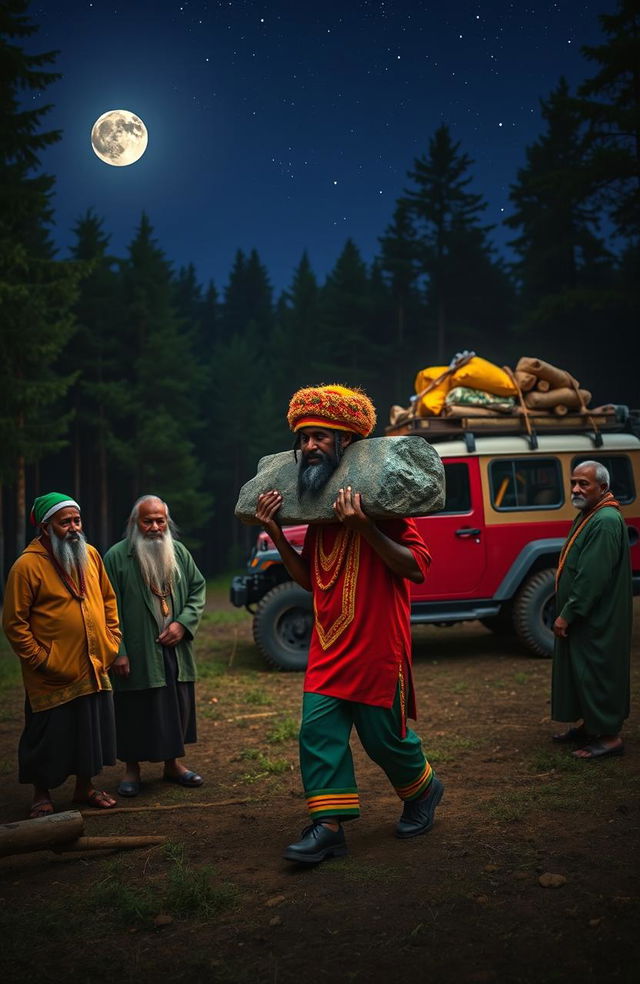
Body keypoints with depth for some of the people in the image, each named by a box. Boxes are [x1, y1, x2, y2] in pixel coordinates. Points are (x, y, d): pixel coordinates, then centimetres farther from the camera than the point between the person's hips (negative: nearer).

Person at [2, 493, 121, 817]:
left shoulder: (90, 555, 5)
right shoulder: (27, 565, -14)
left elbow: (108, 599, 16)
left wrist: (111, 642, 8)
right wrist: (40, 660, -12)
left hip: (93, 670, 6)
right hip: (52, 678, -5)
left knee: (91, 733, 15)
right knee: (47, 739, 6)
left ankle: (85, 787, 34)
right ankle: (41, 797, 25)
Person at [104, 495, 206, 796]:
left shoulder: (179, 551, 6)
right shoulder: (117, 557, -8)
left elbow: (198, 589, 11)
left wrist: (183, 623, -5)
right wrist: (118, 652, -13)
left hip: (176, 649, 4)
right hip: (137, 653, -4)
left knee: (178, 708, 12)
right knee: (135, 712, 4)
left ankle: (173, 763, 29)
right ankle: (131, 769, 20)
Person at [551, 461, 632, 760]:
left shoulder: (605, 522, -21)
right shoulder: (587, 516, 11)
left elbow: (593, 577, -26)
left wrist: (567, 614, -21)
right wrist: (566, 613, 16)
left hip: (597, 622, -10)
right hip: (583, 618, 10)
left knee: (596, 675, -3)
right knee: (581, 673, 18)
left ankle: (610, 737, 7)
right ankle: (588, 726, 30)